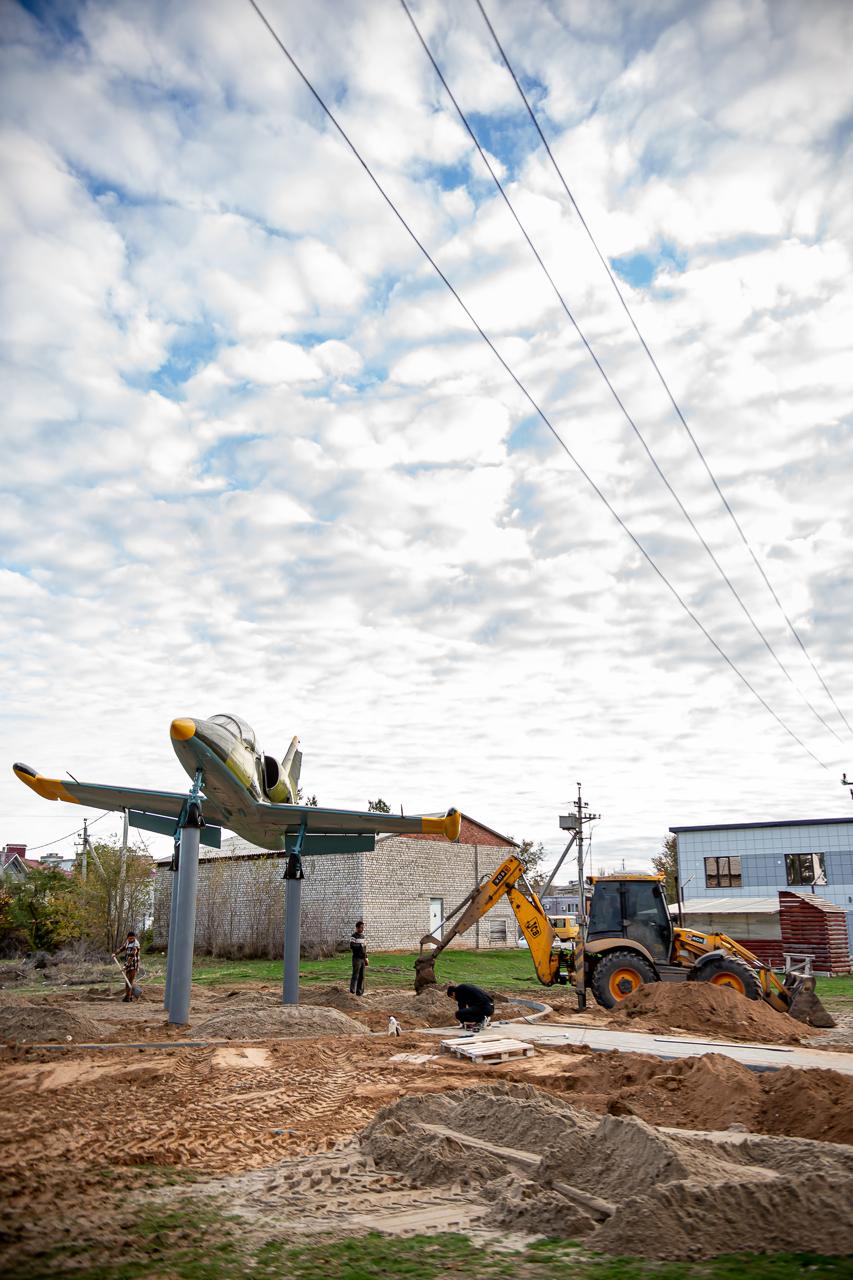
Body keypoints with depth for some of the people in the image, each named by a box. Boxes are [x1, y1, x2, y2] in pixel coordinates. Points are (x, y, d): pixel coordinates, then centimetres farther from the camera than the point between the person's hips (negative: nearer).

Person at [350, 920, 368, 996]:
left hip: (363, 958, 7)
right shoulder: (354, 936, -9)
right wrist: (361, 945, -18)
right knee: (355, 975, -9)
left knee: (362, 976, 7)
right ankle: (352, 991, -1)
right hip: (356, 958, -7)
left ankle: (359, 991, 13)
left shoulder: (363, 936, 14)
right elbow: (351, 946, -21)